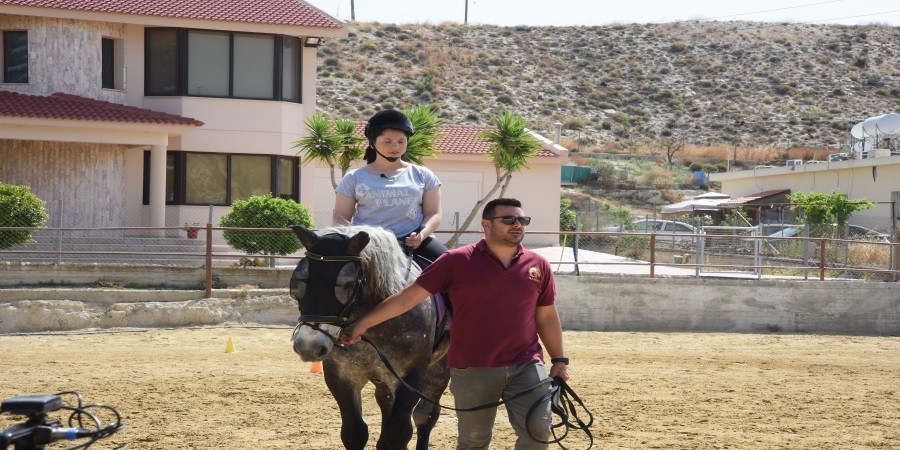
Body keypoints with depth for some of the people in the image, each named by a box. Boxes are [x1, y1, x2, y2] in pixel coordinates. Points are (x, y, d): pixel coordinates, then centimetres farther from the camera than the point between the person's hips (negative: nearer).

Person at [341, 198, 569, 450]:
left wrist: (559, 360, 9)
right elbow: (408, 296, -5)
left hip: (526, 366, 2)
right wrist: (363, 324, -8)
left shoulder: (539, 266, 3)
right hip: (473, 370, -2)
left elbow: (547, 316, 12)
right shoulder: (457, 261, -6)